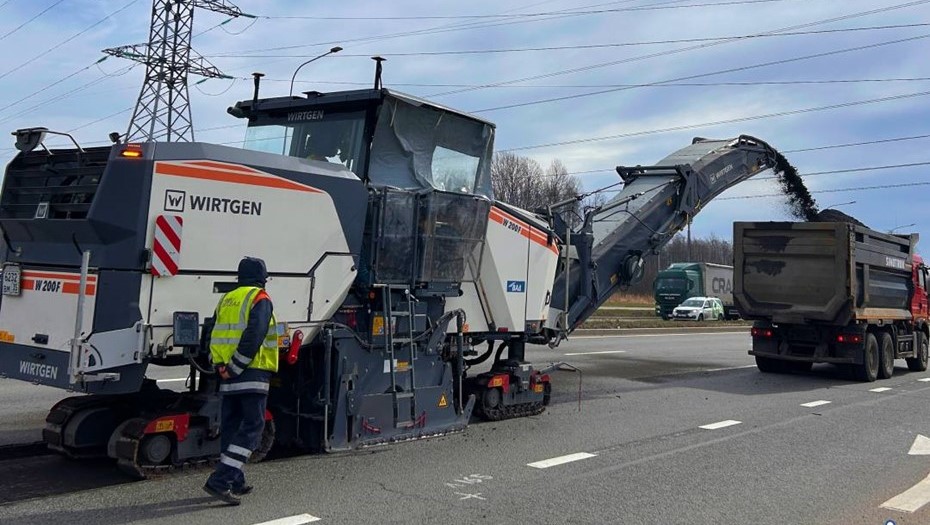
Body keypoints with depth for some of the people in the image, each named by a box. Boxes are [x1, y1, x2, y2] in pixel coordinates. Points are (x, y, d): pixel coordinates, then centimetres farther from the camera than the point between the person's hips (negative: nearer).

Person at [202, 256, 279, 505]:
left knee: (231, 426, 14)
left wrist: (220, 365, 4)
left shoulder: (226, 300, 17)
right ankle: (220, 480, -16)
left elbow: (211, 332, 11)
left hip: (229, 375, 8)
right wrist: (235, 367, -14)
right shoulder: (260, 299, -6)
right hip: (252, 372, -8)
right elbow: (253, 337, -18)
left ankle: (235, 482, 21)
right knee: (252, 427, -6)